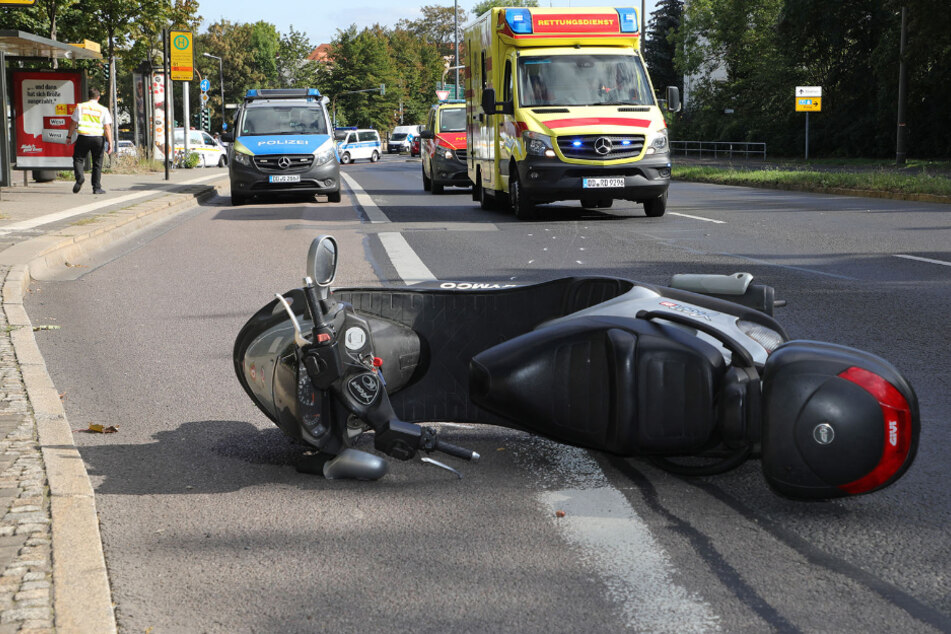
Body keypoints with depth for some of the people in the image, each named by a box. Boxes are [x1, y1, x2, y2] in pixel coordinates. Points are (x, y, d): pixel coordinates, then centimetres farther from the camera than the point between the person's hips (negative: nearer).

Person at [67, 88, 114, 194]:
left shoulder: (80, 107, 6)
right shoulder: (103, 110, 4)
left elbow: (73, 123, 7)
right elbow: (107, 127, -2)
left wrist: (69, 136, 17)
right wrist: (110, 143, -4)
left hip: (83, 136, 0)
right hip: (98, 138, 0)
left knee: (78, 159, 10)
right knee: (97, 163, 9)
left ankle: (79, 177, -17)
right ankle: (97, 188, 9)